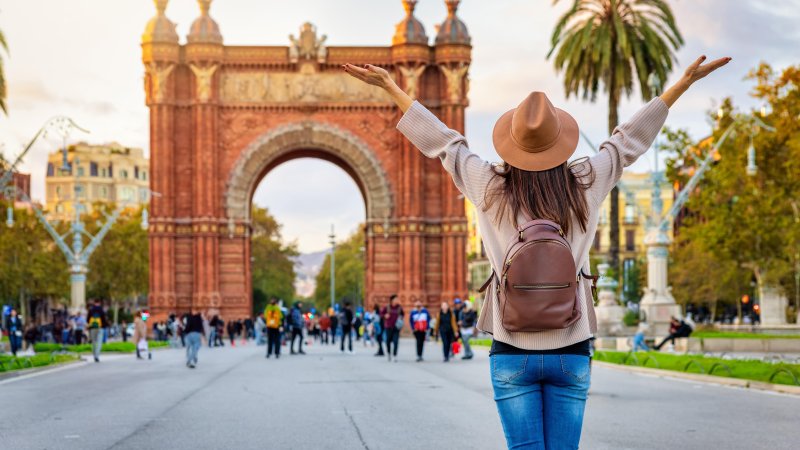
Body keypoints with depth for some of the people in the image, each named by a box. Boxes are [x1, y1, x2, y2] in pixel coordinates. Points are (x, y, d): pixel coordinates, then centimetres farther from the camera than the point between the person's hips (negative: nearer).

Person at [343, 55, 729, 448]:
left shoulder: (490, 188, -5)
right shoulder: (585, 186, -3)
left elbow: (440, 140, 5)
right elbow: (631, 139, 7)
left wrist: (390, 87, 15)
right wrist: (685, 81, 17)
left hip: (512, 354, -1)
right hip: (571, 354, 1)